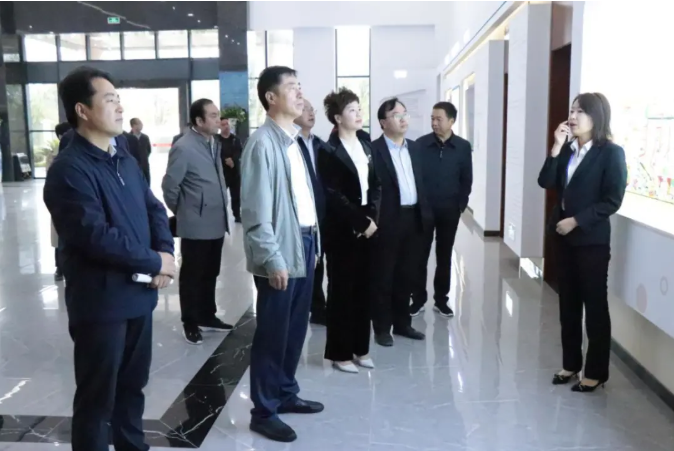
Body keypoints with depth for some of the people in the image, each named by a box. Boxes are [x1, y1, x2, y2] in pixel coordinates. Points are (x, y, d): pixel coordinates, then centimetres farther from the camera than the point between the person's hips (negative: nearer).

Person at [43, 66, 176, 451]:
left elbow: (154, 207, 10)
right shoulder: (69, 170, -16)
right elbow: (97, 237, -24)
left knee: (133, 384, 22)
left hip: (139, 294, 8)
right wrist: (155, 261, -15)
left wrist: (166, 250, -8)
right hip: (101, 302, -8)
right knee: (98, 396, 8)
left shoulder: (124, 159, 11)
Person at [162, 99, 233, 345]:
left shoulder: (214, 142, 9)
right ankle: (190, 323, 18)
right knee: (192, 275, 6)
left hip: (216, 222, 7)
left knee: (210, 273, 17)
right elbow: (169, 186, -12)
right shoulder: (183, 147, -16)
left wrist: (222, 208, 15)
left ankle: (207, 316, 30)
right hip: (196, 225, -7)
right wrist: (181, 211, 1)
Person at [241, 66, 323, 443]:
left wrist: (314, 240, 12)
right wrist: (273, 259, -18)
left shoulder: (296, 141, 12)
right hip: (282, 251, -8)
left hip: (305, 244, 8)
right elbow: (256, 210, -17)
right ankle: (264, 411, 18)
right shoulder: (263, 143, -14)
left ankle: (286, 394, 34)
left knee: (297, 327, 17)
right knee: (273, 332, 3)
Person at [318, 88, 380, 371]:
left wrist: (372, 218, -5)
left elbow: (376, 186, 10)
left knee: (363, 289, 11)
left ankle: (360, 348, 23)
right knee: (341, 290, 3)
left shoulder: (366, 147, 11)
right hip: (342, 230, -6)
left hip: (368, 226, 6)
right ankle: (340, 352, 14)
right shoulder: (329, 152, -10)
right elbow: (333, 196, -15)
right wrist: (360, 222, -15)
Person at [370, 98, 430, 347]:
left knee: (406, 276, 15)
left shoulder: (414, 147, 14)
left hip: (414, 219, 7)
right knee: (383, 277, 5)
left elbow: (420, 183, 17)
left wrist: (426, 213, 12)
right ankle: (382, 327, 17)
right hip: (388, 221, -6)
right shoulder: (373, 149, -9)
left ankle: (402, 322, 28)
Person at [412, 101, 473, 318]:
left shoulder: (463, 147, 0)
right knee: (420, 255, 3)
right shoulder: (421, 144, -4)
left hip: (449, 210, 1)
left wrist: (461, 205, 1)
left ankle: (441, 300, 19)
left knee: (444, 256, 9)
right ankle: (418, 299, 14)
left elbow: (466, 179, 5)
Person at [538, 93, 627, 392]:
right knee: (568, 303, 13)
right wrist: (557, 147, -9)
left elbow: (612, 201, -13)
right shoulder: (568, 150, 8)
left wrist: (576, 221, -16)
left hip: (592, 240, -6)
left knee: (595, 305, 4)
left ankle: (596, 372, 16)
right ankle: (571, 363, 26)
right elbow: (546, 183, -3)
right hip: (564, 236, 6)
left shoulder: (611, 153, -9)